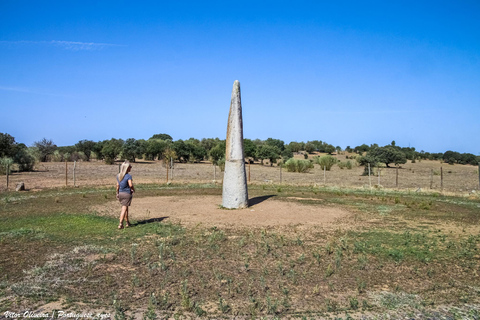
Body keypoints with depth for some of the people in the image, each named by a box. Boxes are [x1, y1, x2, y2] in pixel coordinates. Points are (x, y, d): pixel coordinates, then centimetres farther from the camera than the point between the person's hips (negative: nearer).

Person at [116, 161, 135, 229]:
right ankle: (120, 224, -5)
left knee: (126, 208, 20)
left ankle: (127, 222, 29)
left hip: (121, 193, 7)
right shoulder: (128, 176, -15)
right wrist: (133, 189, -4)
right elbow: (130, 185, -24)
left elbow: (117, 185, 10)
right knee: (124, 209, -2)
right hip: (127, 194, -7)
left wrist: (117, 193, 18)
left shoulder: (118, 175, 5)